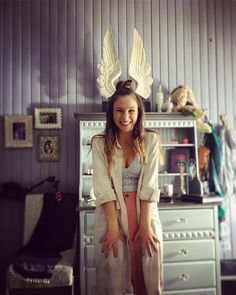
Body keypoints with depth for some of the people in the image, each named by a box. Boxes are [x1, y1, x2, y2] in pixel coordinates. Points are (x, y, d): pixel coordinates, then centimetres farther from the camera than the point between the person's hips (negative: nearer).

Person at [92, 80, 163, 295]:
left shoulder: (151, 140, -1)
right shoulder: (100, 143, -3)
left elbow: (149, 186, -6)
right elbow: (103, 188, -8)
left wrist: (145, 225, -11)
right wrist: (113, 227, -13)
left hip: (144, 212, 1)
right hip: (111, 214, 0)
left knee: (149, 277, 9)